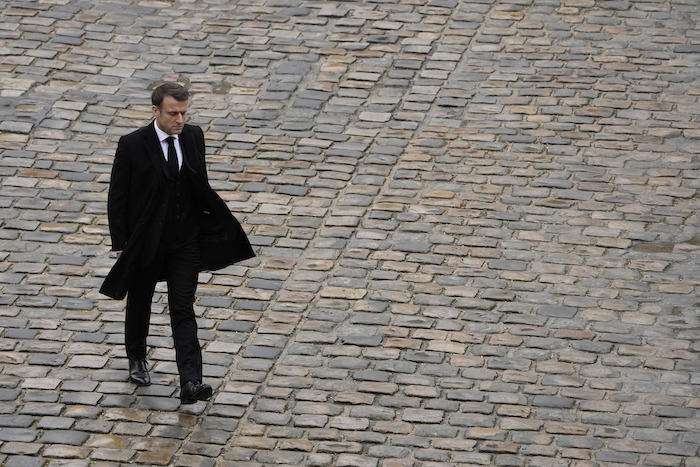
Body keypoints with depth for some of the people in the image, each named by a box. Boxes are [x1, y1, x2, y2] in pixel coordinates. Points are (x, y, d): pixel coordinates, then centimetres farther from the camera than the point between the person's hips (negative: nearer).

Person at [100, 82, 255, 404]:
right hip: (145, 241, -2)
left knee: (183, 310, -5)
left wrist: (223, 222, 9)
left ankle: (190, 383, -13)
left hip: (185, 240, 2)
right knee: (140, 303, 18)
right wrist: (120, 245, -11)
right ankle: (137, 359, 43)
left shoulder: (194, 137, -2)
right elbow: (117, 198, -9)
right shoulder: (132, 145, -14)